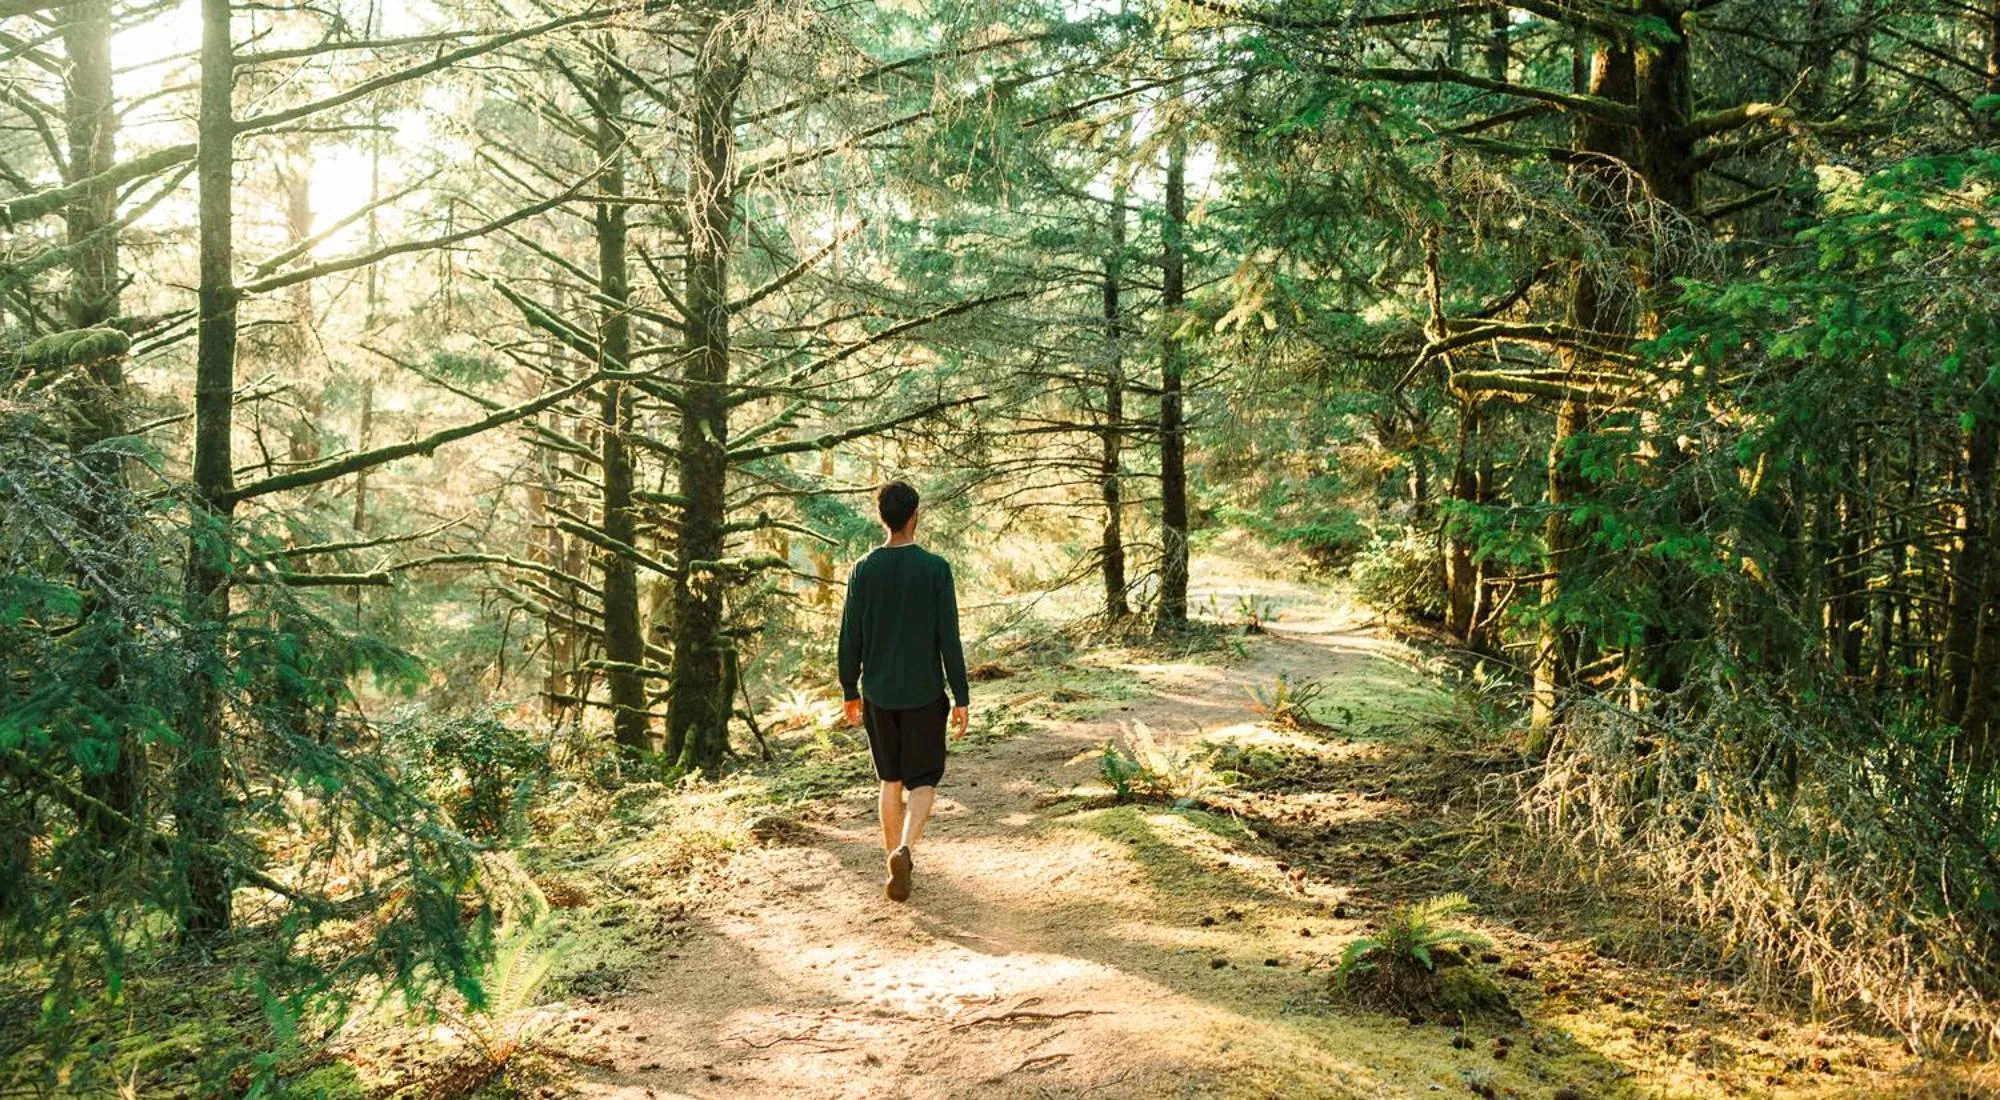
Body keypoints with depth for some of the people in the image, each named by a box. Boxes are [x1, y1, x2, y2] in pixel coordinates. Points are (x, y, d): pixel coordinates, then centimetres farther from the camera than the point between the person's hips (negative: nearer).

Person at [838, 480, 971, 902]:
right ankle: (903, 849, -18)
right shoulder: (935, 569, -9)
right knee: (922, 781, 5)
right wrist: (961, 698, -3)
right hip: (924, 694, -3)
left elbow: (850, 638, 2)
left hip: (877, 694, 3)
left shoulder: (863, 569, -1)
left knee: (890, 779, 17)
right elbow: (949, 639, -9)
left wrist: (850, 692, 13)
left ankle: (894, 858, 23)